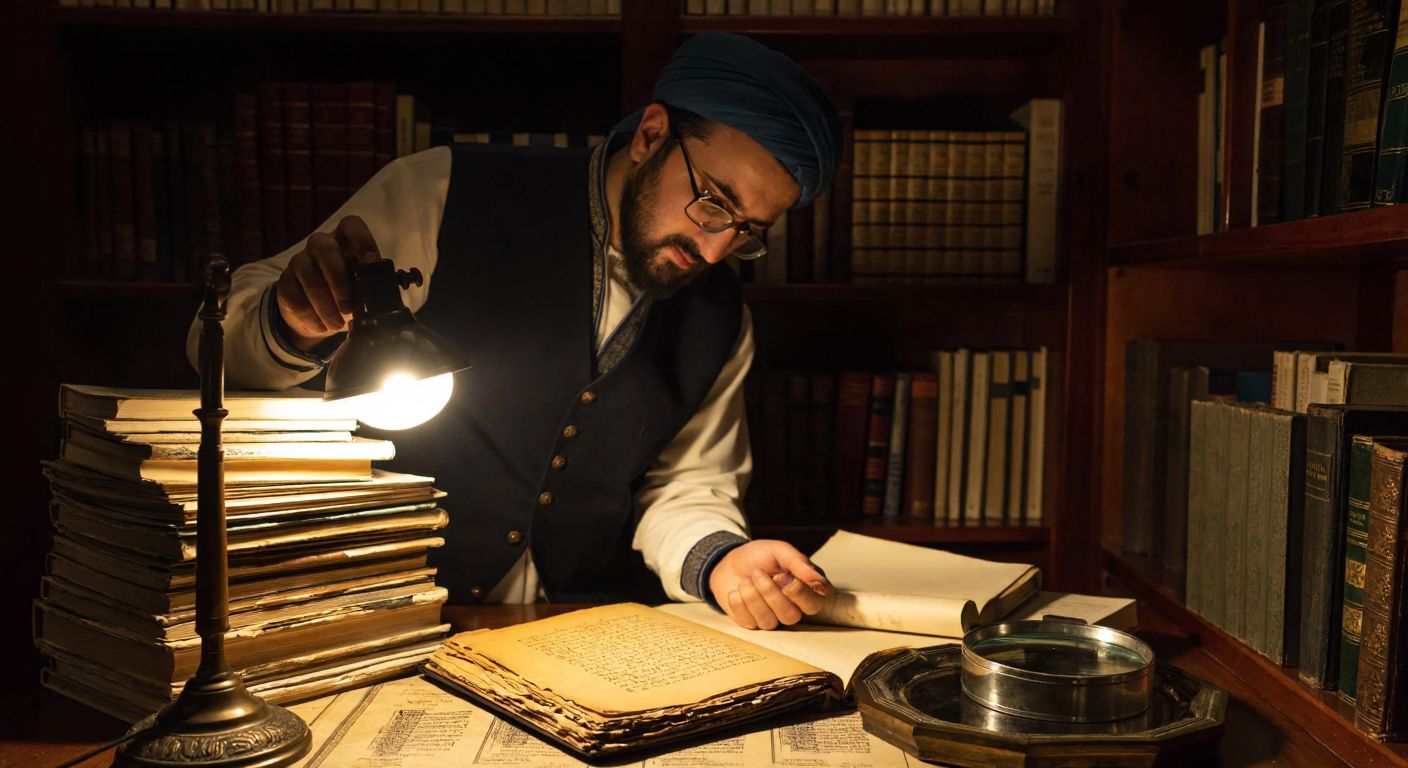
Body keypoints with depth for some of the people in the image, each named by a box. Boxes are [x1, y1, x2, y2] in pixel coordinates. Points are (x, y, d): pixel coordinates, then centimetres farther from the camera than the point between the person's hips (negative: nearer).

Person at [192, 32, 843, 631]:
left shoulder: (720, 322, 3)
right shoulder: (446, 196, -10)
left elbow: (683, 487, 11)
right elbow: (224, 341, -5)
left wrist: (720, 560, -12)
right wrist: (295, 325, -29)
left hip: (577, 634, 4)